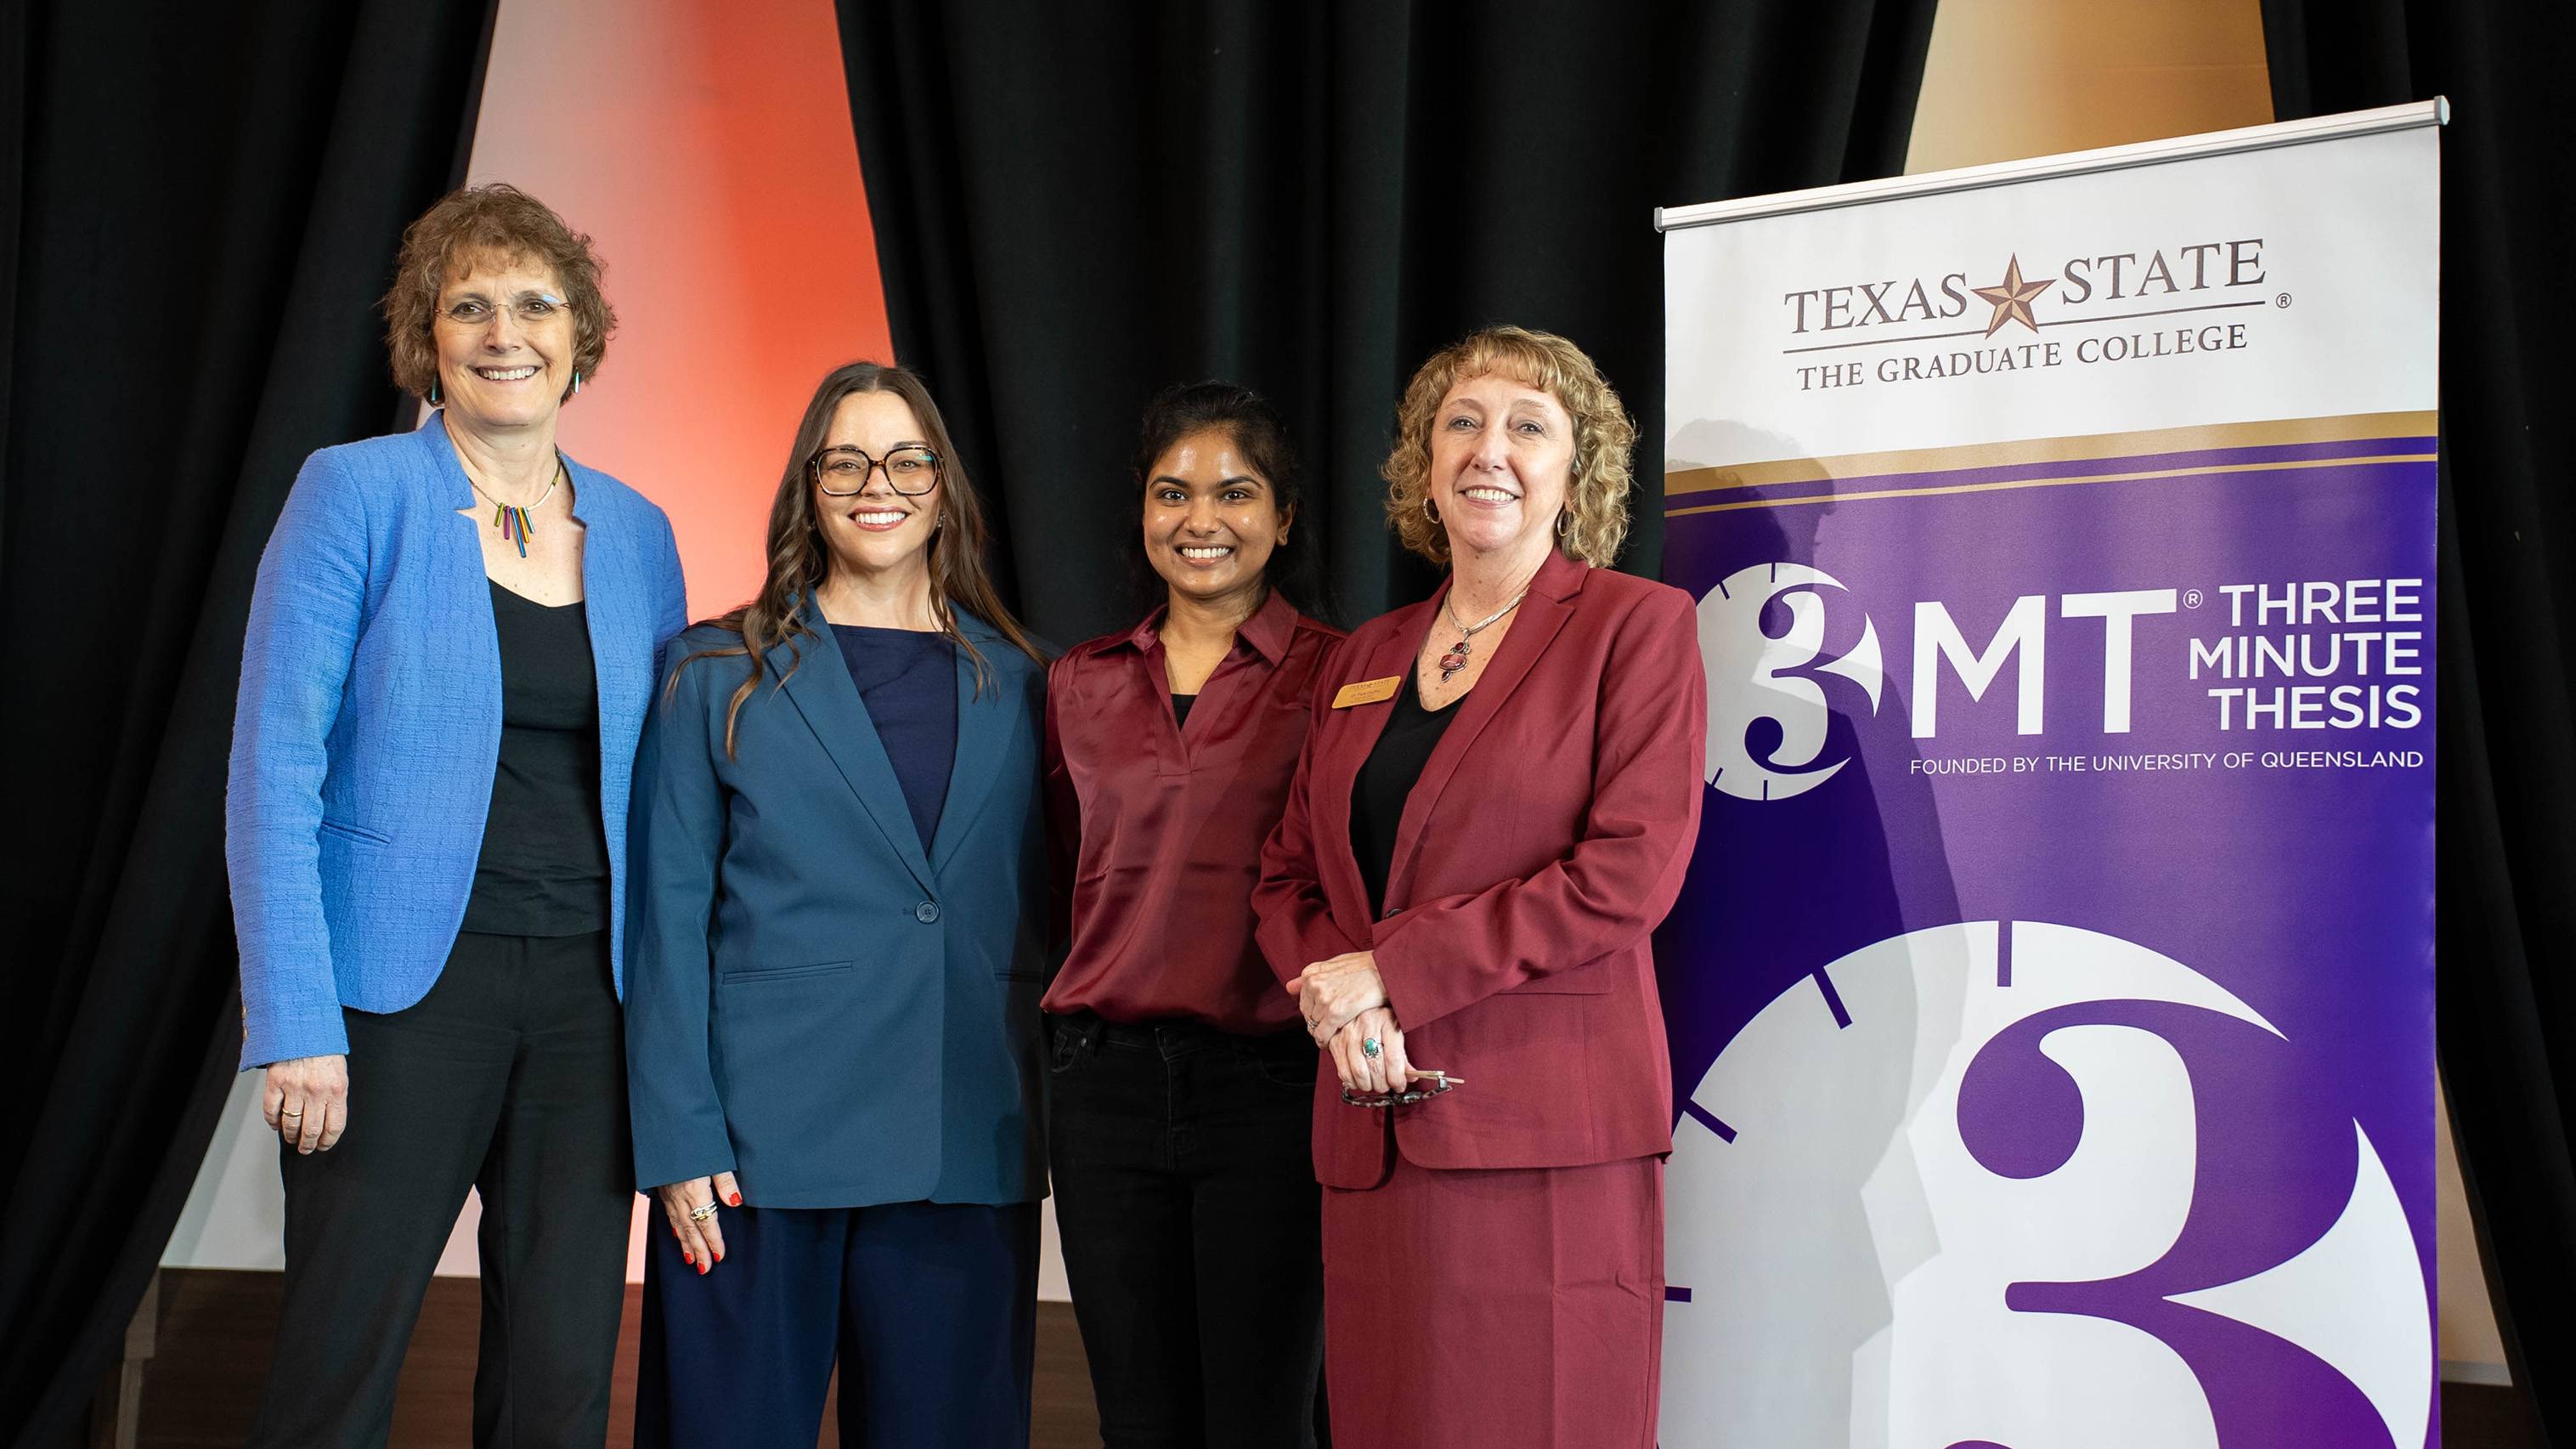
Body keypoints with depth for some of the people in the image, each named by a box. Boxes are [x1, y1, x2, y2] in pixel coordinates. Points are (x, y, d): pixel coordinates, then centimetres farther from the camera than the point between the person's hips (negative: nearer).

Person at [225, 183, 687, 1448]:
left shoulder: (637, 532, 11)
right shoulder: (355, 493, -2)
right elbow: (274, 764, -7)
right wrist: (294, 1022, -14)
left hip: (591, 996, 4)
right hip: (406, 990, -4)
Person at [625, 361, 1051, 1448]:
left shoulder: (1021, 686, 11)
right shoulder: (721, 675, 4)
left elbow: (1045, 917, 12)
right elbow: (668, 918, 0)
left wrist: (1052, 1130, 5)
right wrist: (677, 1139, -8)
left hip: (967, 1155, 2)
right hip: (762, 1147, -2)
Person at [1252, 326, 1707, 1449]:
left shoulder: (1637, 624, 0)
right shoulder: (1368, 656, 18)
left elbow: (1629, 871, -11)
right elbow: (1288, 873, 18)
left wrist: (1390, 969, -12)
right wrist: (1336, 1001, -4)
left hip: (1546, 1132, -5)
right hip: (1377, 1133, 5)